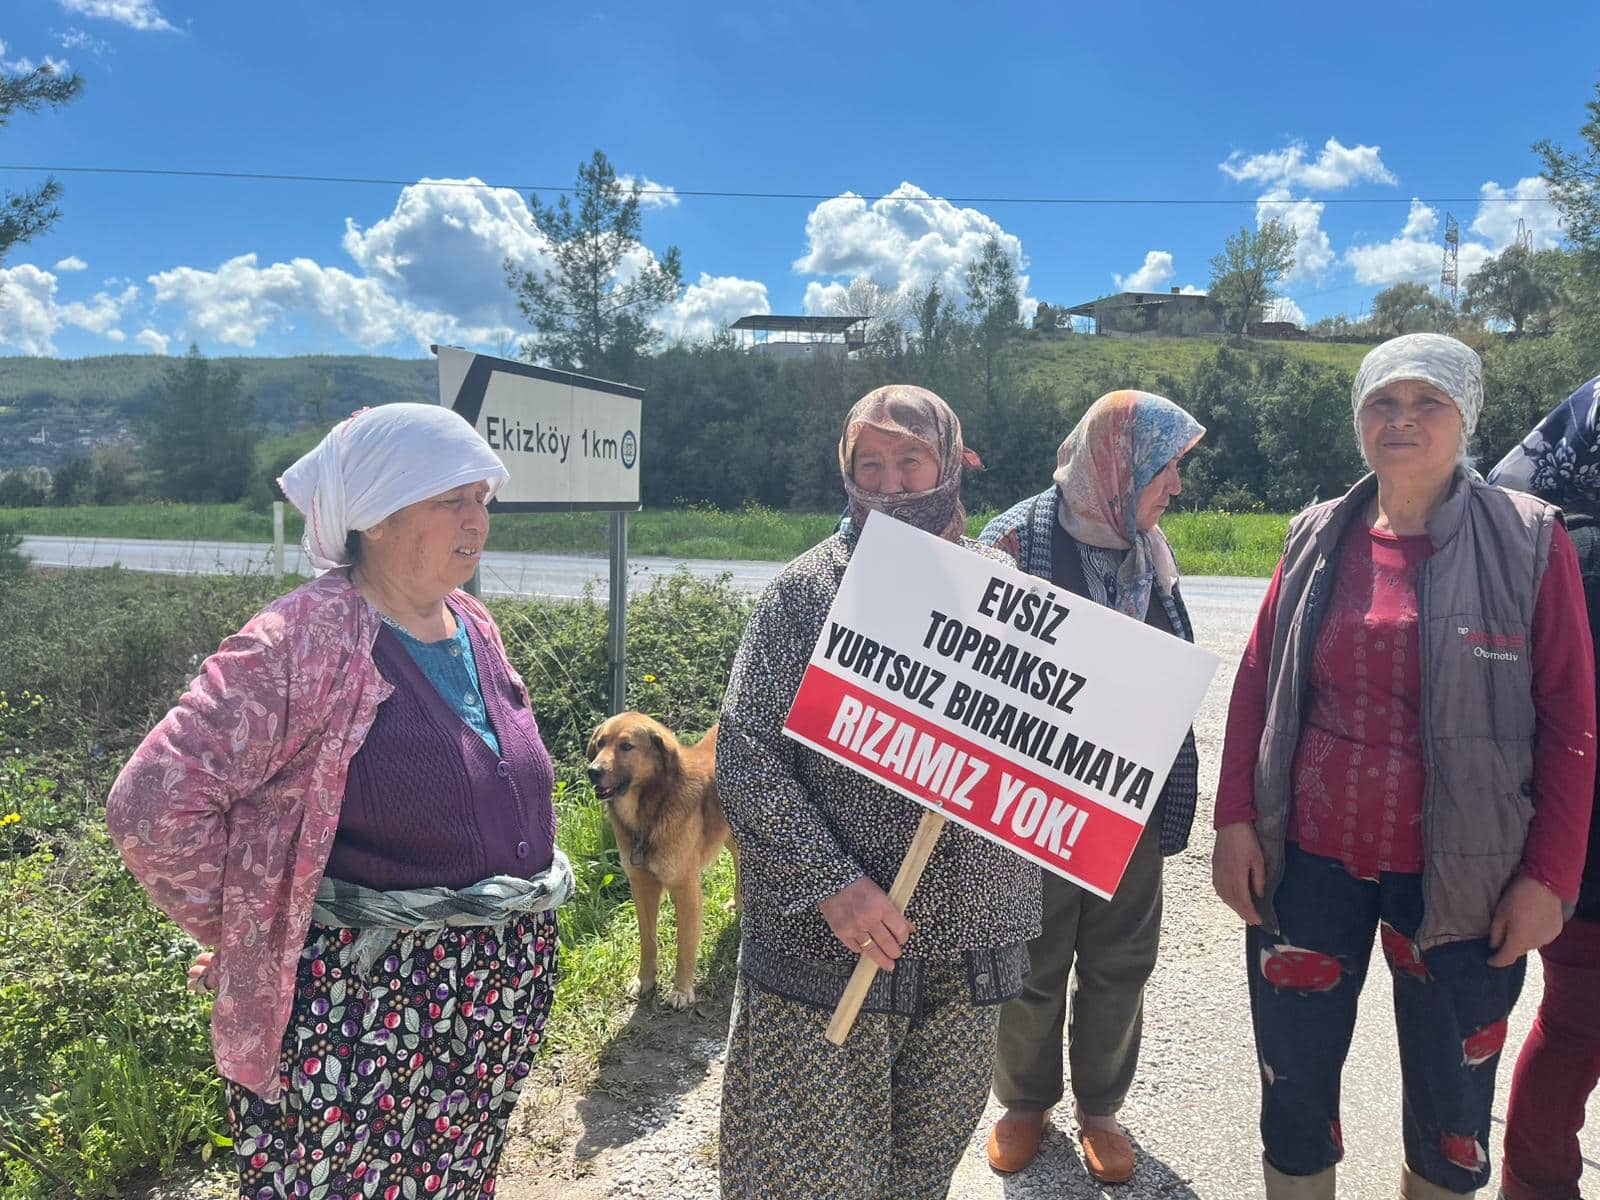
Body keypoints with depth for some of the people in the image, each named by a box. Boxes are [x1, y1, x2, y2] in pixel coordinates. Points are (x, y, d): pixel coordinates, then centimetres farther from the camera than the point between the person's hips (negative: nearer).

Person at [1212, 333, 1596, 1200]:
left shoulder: (1528, 542, -5)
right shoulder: (1318, 539, 3)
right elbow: (1255, 685, 6)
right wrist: (1236, 819, 0)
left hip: (1463, 877, -2)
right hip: (1306, 863, 2)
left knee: (1450, 1102, 13)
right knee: (1294, 1081, 12)